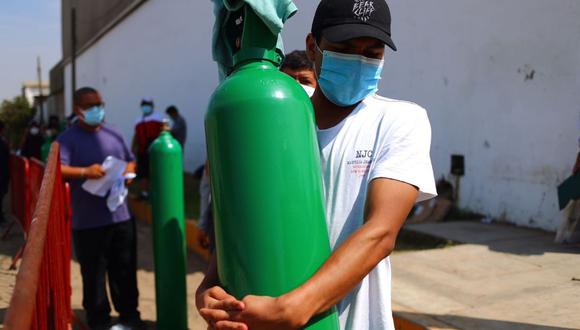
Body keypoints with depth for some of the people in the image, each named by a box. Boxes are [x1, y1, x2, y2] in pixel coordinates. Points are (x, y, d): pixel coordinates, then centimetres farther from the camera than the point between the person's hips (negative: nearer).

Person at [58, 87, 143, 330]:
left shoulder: (114, 134, 12)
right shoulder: (68, 139, -6)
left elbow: (131, 161, 21)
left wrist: (128, 172, -2)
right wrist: (84, 172, -35)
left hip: (121, 216, 5)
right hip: (88, 221, -5)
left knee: (125, 270, 14)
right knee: (94, 274, 5)